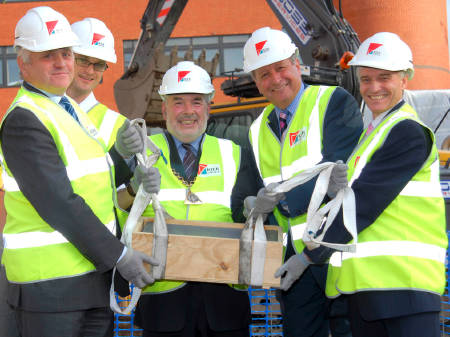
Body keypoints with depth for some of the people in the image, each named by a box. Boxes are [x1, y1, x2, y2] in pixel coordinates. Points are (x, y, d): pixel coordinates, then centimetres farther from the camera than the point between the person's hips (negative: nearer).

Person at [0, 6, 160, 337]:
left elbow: (99, 182, 17)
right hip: (50, 284, -9)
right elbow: (59, 206, -20)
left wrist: (121, 154, -3)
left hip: (95, 271, 9)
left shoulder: (70, 109, 15)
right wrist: (118, 255, -18)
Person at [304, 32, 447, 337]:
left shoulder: (408, 132, -8)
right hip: (364, 281, 9)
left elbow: (363, 201, -14)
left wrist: (311, 254, -12)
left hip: (405, 280, -9)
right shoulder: (371, 132, 22)